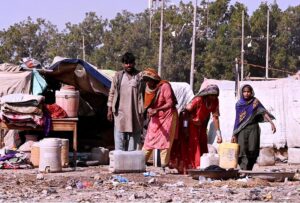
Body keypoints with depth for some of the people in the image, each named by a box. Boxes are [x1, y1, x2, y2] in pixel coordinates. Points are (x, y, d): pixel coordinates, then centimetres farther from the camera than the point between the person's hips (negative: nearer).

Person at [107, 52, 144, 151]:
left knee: (134, 135, 3)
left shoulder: (140, 76, 3)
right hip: (120, 112, 1)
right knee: (120, 136, 0)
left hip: (135, 112, -1)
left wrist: (143, 111, -2)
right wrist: (110, 109, 4)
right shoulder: (118, 76, 8)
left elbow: (144, 94, 3)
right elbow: (112, 93, 10)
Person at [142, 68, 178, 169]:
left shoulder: (164, 86, -18)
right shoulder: (149, 88, 2)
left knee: (164, 141, -5)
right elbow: (148, 104, 8)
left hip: (167, 116, -6)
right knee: (149, 141, 3)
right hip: (155, 118, 6)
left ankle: (164, 166, -1)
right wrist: (149, 109, -17)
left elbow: (170, 103, -23)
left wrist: (156, 110, -35)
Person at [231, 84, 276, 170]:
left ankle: (249, 169, 9)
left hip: (253, 128, 0)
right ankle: (244, 170, -19)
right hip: (242, 130, 0)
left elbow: (263, 112, -7)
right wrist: (234, 135, 9)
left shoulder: (255, 102, 3)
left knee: (252, 150, -5)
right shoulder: (239, 104, 7)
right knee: (242, 150, -13)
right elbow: (237, 120, 10)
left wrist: (271, 123, -21)